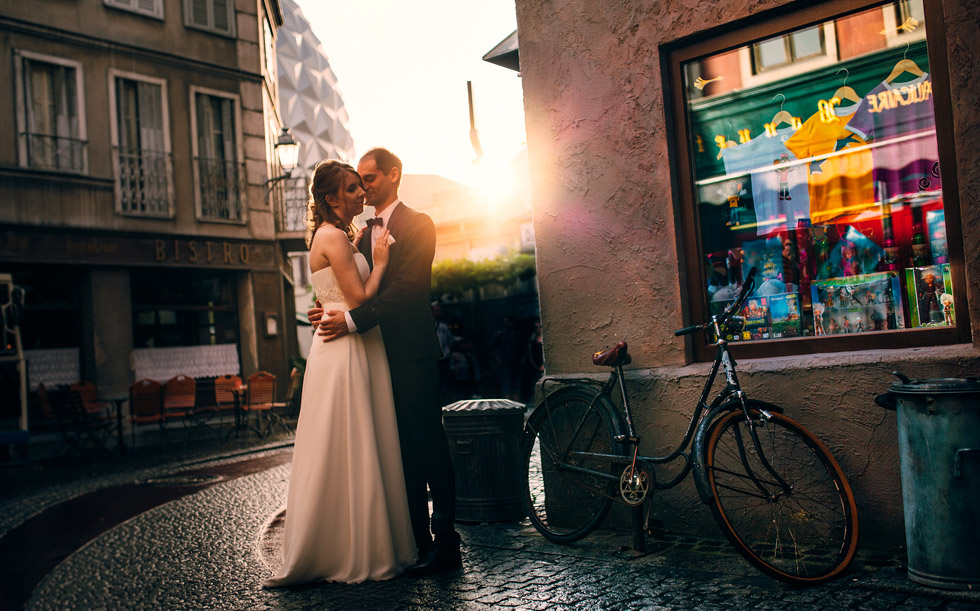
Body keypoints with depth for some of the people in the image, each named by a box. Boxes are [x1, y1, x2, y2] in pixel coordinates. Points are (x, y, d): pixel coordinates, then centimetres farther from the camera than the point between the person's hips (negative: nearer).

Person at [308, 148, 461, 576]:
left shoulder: (417, 225, -4)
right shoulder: (364, 233, 19)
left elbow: (406, 286, -16)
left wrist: (352, 320, -21)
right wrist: (330, 312, -6)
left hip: (412, 354, -7)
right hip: (379, 354, 7)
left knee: (428, 447, -3)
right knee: (401, 451, 10)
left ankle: (445, 543, 5)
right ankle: (417, 538, 18)